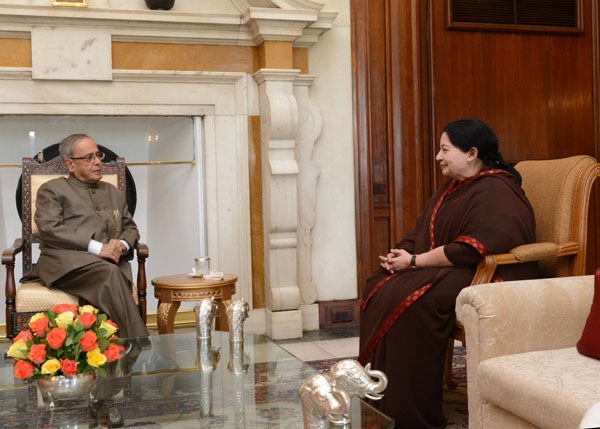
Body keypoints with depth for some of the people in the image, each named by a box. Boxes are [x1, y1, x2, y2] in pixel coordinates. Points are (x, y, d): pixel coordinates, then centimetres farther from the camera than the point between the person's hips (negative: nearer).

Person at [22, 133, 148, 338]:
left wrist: (122, 245, 4)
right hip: (67, 263, -3)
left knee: (115, 274, -36)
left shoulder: (113, 193, 31)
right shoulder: (52, 190, 14)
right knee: (110, 273, -37)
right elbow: (49, 229, -2)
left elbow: (131, 228, 31)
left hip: (111, 262, 4)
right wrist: (96, 247, -13)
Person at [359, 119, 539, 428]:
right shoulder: (454, 187, 18)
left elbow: (472, 249, -26)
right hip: (446, 269, 10)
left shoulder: (496, 192, -15)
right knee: (378, 286, -4)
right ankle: (380, 404, -1)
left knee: (409, 299, -31)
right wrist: (402, 253, -2)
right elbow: (422, 230, 20)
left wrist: (415, 261, -19)